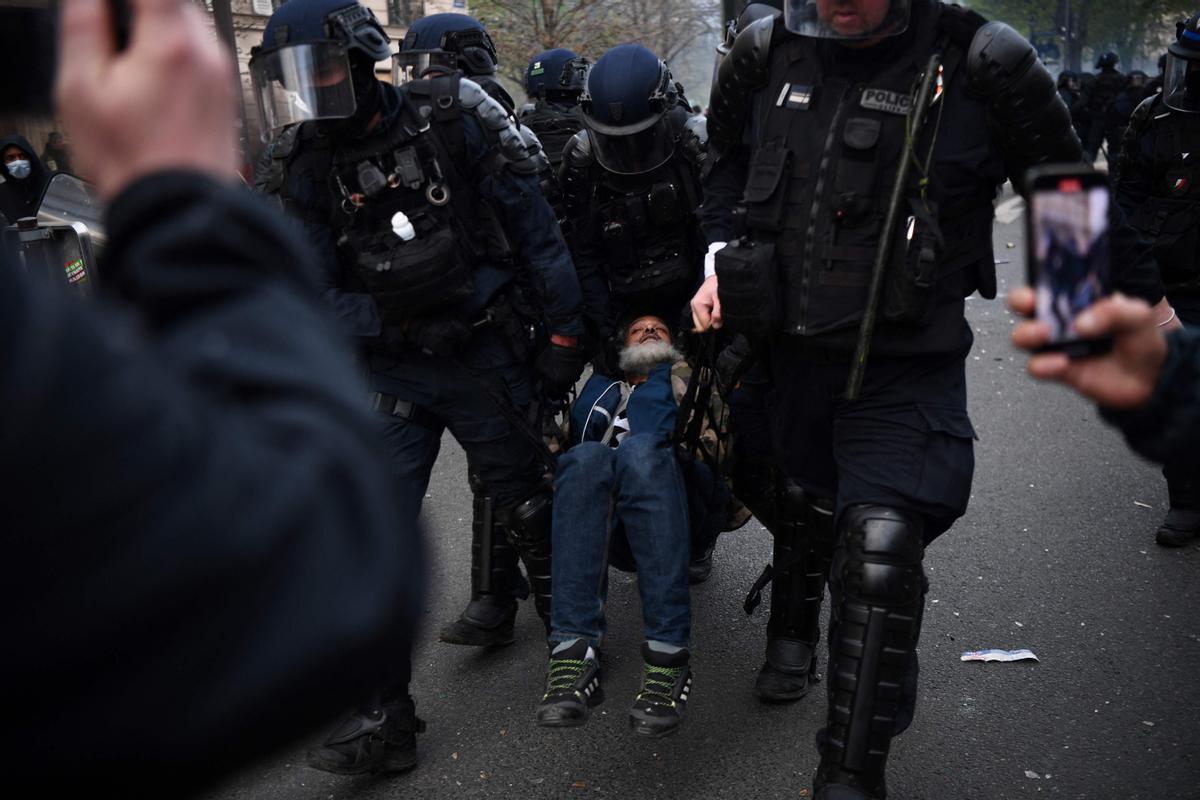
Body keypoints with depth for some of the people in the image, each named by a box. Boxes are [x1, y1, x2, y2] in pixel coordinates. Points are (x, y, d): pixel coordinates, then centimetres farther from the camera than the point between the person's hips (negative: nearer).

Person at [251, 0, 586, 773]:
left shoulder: (452, 120, -10)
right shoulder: (305, 167, -2)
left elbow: (535, 228, -6)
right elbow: (317, 296, -2)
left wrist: (565, 333, -5)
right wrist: (385, 317, -17)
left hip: (485, 355, -2)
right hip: (390, 370, 2)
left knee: (517, 497, 12)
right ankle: (383, 716, 8)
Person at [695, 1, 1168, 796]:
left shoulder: (980, 66, -11)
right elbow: (726, 162, 19)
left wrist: (1140, 296, 9)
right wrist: (723, 260, 5)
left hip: (906, 370, -4)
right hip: (791, 350, 4)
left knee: (881, 550, -15)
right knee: (818, 518, 20)